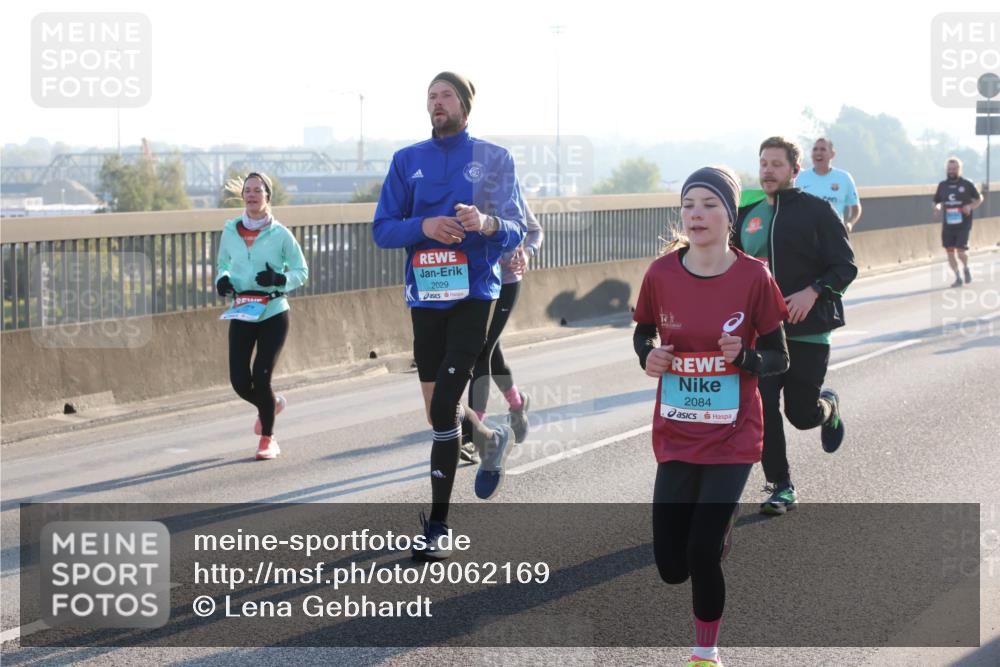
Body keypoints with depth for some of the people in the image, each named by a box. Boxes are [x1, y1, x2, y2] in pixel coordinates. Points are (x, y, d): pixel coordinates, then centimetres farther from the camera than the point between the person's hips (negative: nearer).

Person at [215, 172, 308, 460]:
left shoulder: (280, 234, -5)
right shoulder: (230, 231, 4)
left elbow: (301, 271, 2)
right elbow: (222, 264, 18)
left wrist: (279, 279, -17)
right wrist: (222, 279, -4)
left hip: (273, 314, -3)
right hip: (241, 315, 3)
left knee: (261, 376, -8)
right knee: (239, 381, -3)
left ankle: (268, 439, 12)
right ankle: (270, 404, 33)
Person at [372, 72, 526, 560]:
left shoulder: (494, 159, 3)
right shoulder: (407, 161, 11)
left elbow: (516, 230, -2)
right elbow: (382, 230, 6)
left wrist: (486, 222, -24)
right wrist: (423, 226, -14)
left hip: (474, 294, -4)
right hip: (425, 295, 4)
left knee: (444, 407, -15)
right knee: (437, 411, 8)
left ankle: (438, 524, -3)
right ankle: (490, 441, 40)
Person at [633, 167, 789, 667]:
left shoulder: (753, 277, -11)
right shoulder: (661, 274, -5)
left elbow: (779, 357, -2)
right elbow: (643, 332, 13)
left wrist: (746, 357, -23)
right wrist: (648, 355, -9)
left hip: (732, 436, -2)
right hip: (675, 435, 3)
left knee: (702, 552, -11)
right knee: (671, 566, 2)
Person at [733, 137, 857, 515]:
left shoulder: (816, 211, -5)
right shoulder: (748, 216, 10)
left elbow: (845, 266, -7)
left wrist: (813, 292, -22)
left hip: (808, 331, -4)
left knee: (801, 414, 1)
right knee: (763, 410, -6)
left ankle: (828, 406, 37)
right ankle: (780, 487, 7)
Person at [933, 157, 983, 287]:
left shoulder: (967, 184, -4)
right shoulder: (942, 185, 6)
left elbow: (979, 199, 7)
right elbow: (937, 202, 15)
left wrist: (971, 207, -12)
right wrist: (937, 206, -8)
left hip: (963, 224, -4)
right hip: (948, 225, 4)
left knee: (961, 251, -12)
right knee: (950, 252, 3)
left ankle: (966, 268, 20)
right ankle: (958, 277, 20)